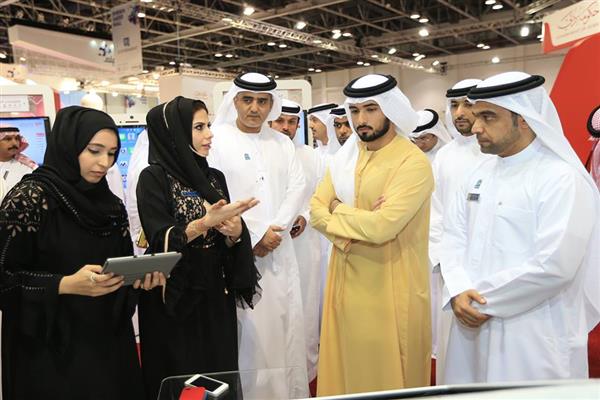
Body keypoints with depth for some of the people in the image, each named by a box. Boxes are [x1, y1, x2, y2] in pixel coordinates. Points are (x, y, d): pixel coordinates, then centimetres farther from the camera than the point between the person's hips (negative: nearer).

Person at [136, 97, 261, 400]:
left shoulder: (215, 177, 8)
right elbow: (160, 240, -18)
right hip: (175, 298, -5)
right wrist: (205, 222, -31)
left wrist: (236, 232, -15)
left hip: (216, 295, 5)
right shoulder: (153, 177, -9)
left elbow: (229, 236, 8)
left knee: (220, 375, 12)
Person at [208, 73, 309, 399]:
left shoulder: (283, 143, 13)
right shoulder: (216, 140, -2)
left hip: (279, 251, 5)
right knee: (247, 330, 0)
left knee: (285, 325, 9)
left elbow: (297, 188, 4)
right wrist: (254, 234, -11)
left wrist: (274, 230, -9)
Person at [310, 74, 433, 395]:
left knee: (388, 376, 10)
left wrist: (337, 209, -9)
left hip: (390, 289, -6)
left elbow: (383, 226, -26)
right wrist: (355, 226, -17)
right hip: (346, 282, 7)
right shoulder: (346, 156, 7)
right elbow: (316, 208, 1)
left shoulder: (413, 162, -16)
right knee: (344, 371, 19)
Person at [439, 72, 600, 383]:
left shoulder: (562, 178, -14)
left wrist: (482, 299, -14)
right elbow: (454, 236, 5)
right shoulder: (480, 173, 7)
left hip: (534, 338, -6)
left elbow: (553, 266, -22)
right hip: (473, 324, 7)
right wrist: (458, 292, -11)